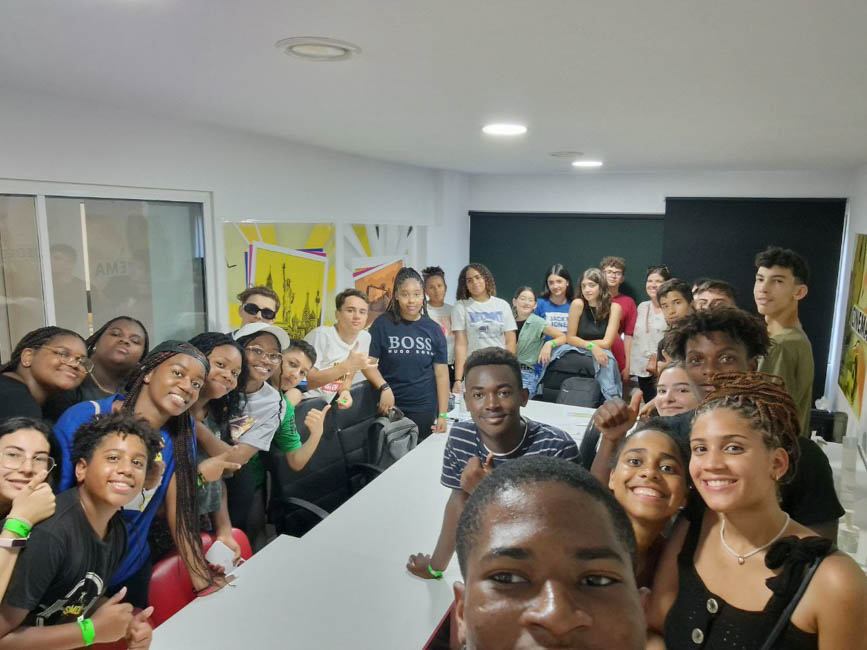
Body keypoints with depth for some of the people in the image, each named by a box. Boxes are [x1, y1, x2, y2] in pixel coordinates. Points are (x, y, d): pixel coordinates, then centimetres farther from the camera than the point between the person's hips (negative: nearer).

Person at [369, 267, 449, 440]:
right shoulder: (382, 324, -4)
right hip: (390, 406, -1)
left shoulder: (433, 329, 1)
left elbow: (441, 374, 2)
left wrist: (442, 415, -2)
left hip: (424, 408, 2)